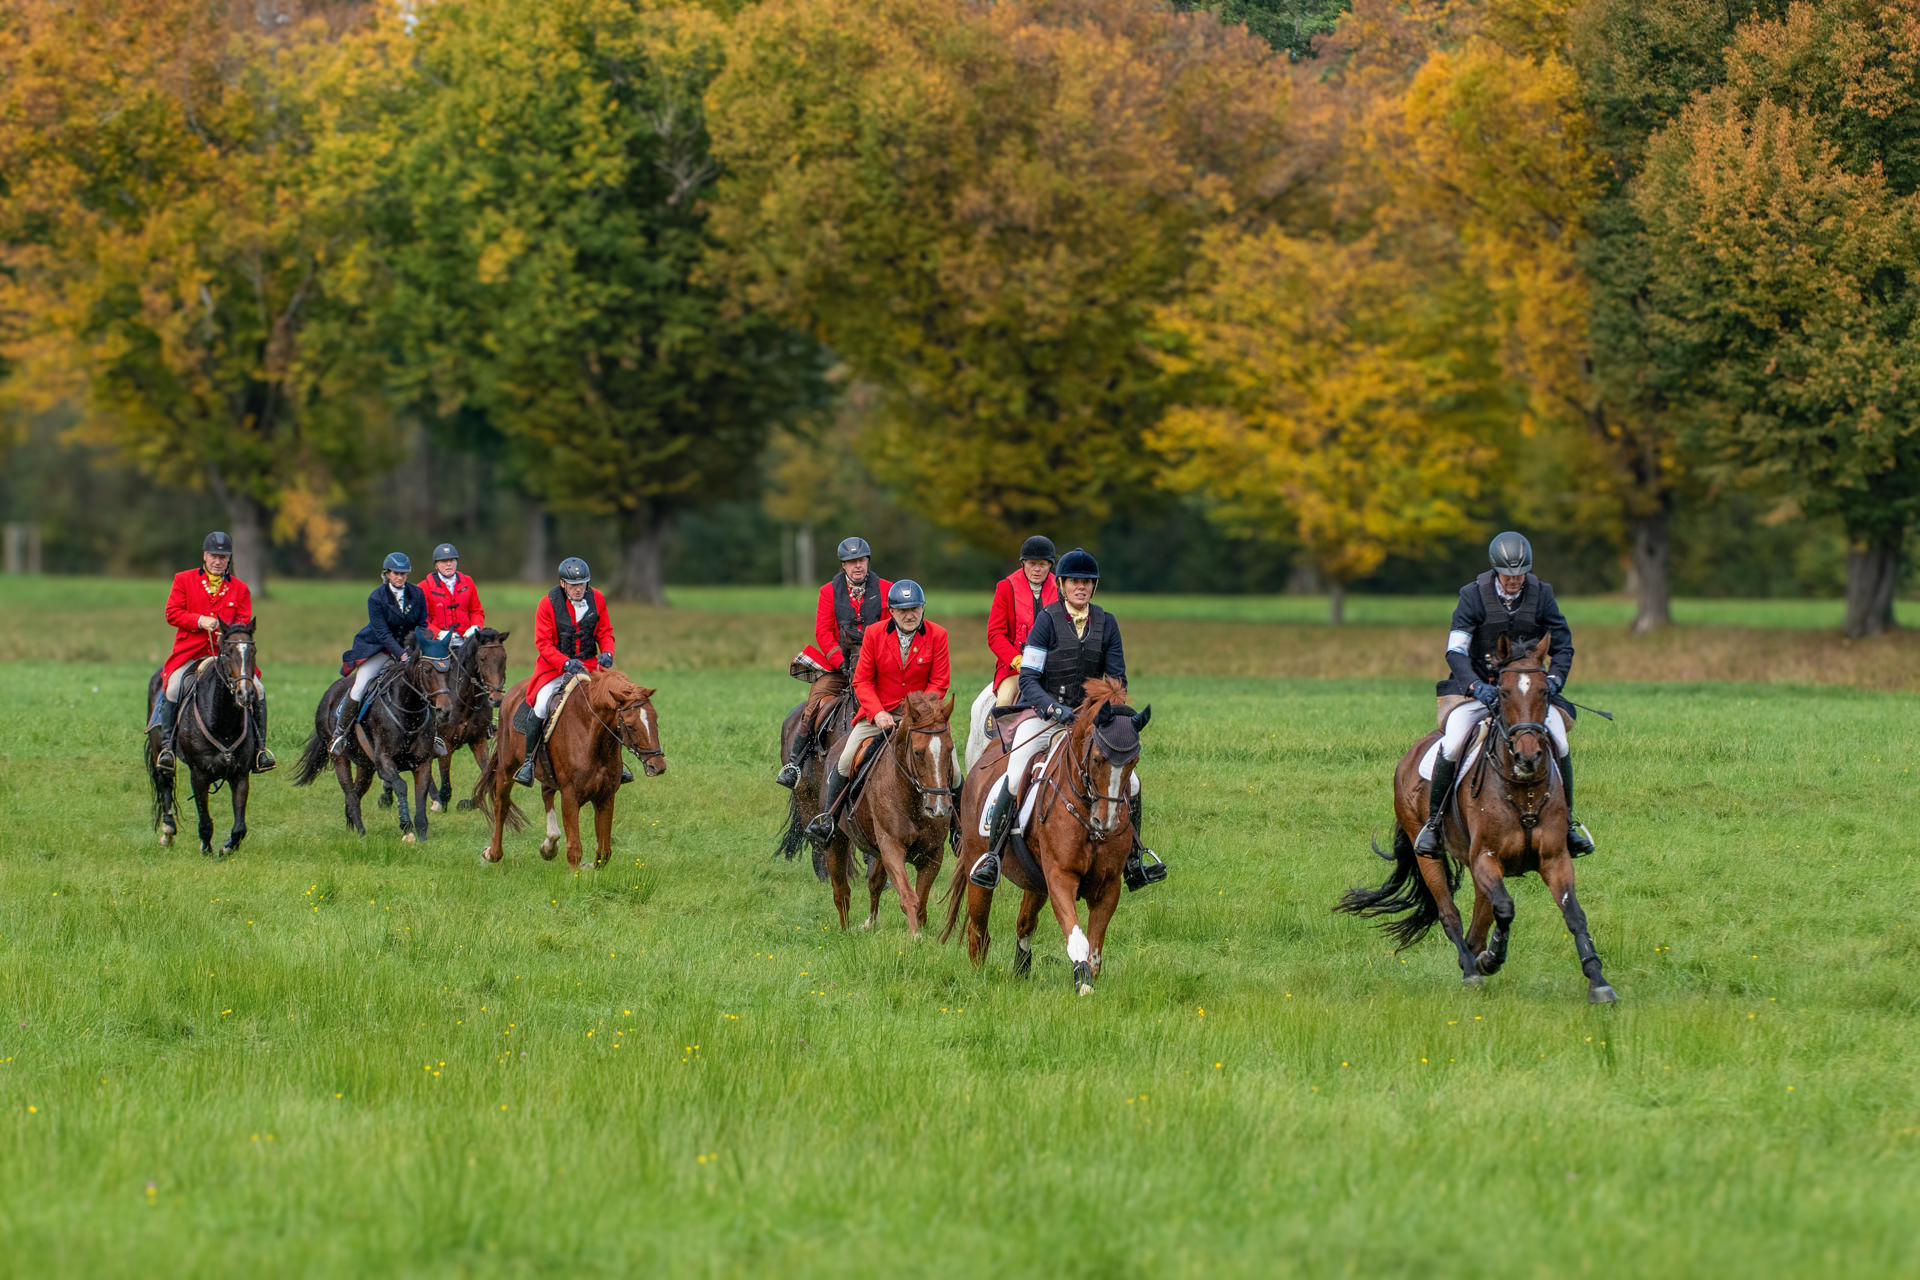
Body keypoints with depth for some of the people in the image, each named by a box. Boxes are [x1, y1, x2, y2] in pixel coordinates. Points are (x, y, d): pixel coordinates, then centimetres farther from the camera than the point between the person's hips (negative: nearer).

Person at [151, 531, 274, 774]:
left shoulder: (240, 588, 13)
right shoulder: (184, 580, 9)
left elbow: (245, 621, 8)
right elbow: (172, 613, 2)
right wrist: (200, 621, -14)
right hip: (190, 651, -2)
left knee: (257, 688, -17)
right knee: (173, 687, -28)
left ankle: (259, 747, -7)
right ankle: (166, 744, -14)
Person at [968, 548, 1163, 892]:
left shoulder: (1106, 624, 4)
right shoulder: (1047, 620, -7)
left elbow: (1117, 680, 8)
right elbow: (1028, 679, -12)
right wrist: (1054, 709, -28)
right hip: (1040, 716, -4)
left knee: (1130, 782, -3)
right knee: (1015, 780, -26)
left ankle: (1134, 866, 12)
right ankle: (991, 857, -15)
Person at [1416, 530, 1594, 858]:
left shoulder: (1541, 595, -3)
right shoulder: (1473, 596, -10)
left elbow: (1563, 647, 2)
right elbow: (1455, 650, -15)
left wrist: (1553, 680, -18)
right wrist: (1476, 686, -32)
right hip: (1479, 687, -2)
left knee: (1558, 743, -17)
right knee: (1452, 744, -25)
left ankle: (1567, 821, 2)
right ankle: (1433, 820, -8)